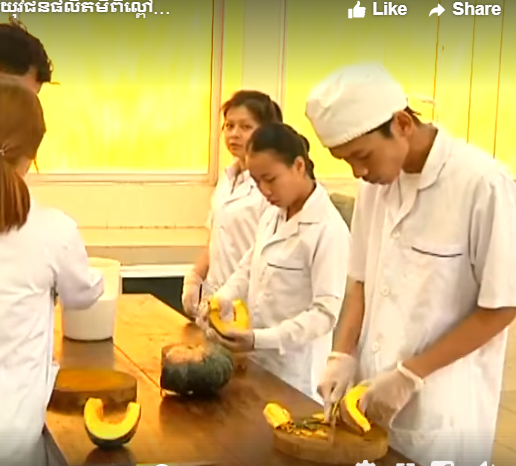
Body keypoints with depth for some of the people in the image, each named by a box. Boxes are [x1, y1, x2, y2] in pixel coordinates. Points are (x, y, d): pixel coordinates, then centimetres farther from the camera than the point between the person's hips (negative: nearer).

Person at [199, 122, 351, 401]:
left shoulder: (329, 230, -18)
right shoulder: (272, 216, 6)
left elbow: (326, 312, -21)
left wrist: (261, 339, -29)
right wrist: (223, 299, -2)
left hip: (295, 372, -7)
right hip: (256, 361, 7)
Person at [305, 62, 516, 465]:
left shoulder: (483, 184, -18)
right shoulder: (377, 183, 2)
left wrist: (409, 375, -16)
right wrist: (344, 354, -1)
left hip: (442, 416, -6)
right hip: (374, 401, 6)